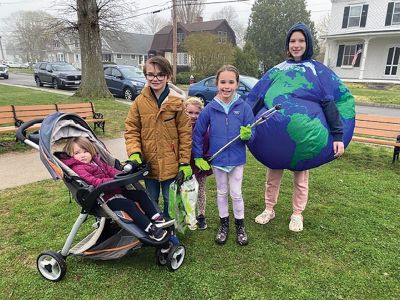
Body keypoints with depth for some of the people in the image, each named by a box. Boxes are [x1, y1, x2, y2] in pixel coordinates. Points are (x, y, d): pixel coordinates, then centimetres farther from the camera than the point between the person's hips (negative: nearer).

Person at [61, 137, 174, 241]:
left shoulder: (97, 160, 17)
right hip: (105, 198, -9)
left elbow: (110, 169, 14)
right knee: (129, 204, -25)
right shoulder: (78, 168, -10)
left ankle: (158, 219, -4)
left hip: (116, 190, 9)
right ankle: (151, 230, -25)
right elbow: (94, 182, -23)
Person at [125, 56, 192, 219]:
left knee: (170, 200, 14)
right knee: (151, 200, 20)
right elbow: (131, 129, 1)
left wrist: (185, 162, -7)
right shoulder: (140, 101, -2)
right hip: (148, 163, 2)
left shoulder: (177, 102, -9)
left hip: (171, 164, -2)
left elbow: (185, 133, -7)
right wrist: (134, 152, -14)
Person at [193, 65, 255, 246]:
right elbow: (198, 133, -2)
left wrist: (247, 135, -30)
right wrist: (198, 157, -3)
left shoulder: (244, 107, -11)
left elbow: (251, 134, -7)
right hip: (217, 159, 1)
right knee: (222, 193, 17)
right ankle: (223, 225, 36)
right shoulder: (210, 108, -9)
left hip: (237, 159, -1)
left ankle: (240, 226, 32)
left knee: (236, 194, 10)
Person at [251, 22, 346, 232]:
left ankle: (297, 214, 28)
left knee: (300, 175, 11)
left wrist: (338, 135, -12)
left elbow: (329, 103, -5)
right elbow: (255, 99, 4)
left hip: (304, 132, -2)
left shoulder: (317, 70, 1)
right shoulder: (277, 70, 7)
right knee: (273, 173, 11)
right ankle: (269, 209, 29)